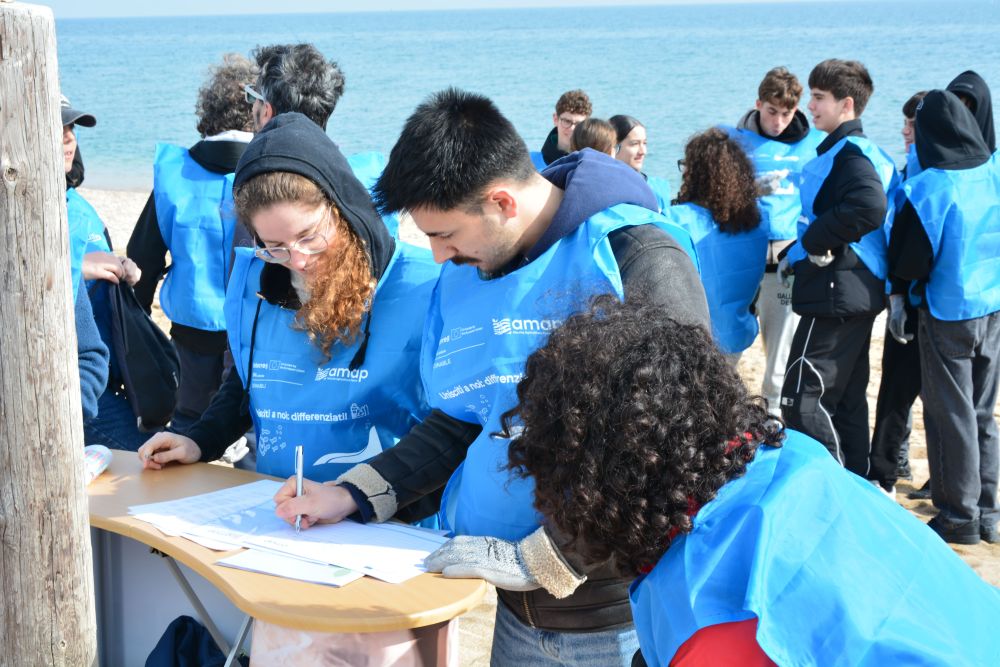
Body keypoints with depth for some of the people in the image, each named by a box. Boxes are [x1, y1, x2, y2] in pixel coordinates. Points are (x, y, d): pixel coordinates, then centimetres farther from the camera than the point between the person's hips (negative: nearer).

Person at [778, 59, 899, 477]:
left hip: (836, 297, -11)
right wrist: (797, 254, 11)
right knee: (846, 400, 16)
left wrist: (813, 240, -21)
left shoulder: (849, 152, -15)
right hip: (857, 296, 11)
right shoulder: (857, 151, 16)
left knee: (802, 400, -7)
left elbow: (869, 208, -33)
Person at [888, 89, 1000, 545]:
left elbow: (909, 263, -14)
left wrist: (900, 290, 5)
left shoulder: (928, 188, -18)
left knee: (950, 414, 5)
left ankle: (959, 516, 10)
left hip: (947, 314, -5)